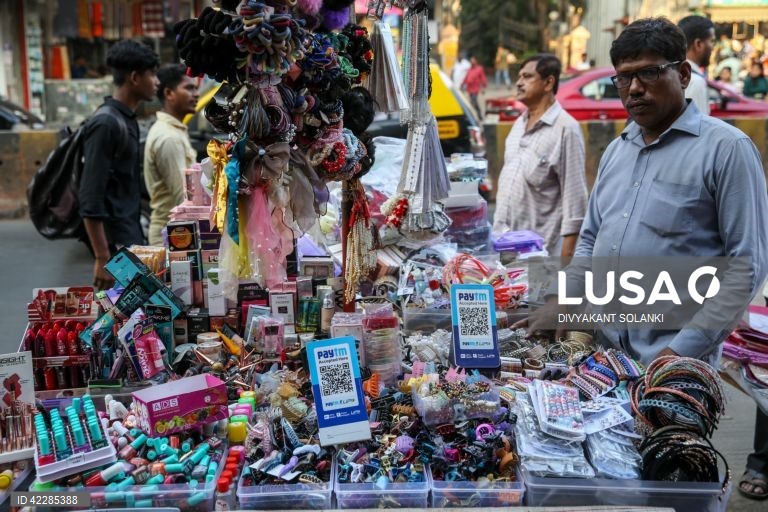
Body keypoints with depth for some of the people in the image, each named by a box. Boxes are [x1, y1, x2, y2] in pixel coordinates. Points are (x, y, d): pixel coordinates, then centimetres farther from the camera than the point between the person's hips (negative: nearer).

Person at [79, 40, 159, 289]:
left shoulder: (127, 120, 12)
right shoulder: (106, 124, -16)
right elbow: (90, 198, -20)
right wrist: (102, 258, -22)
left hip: (132, 240, 9)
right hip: (117, 247, -9)